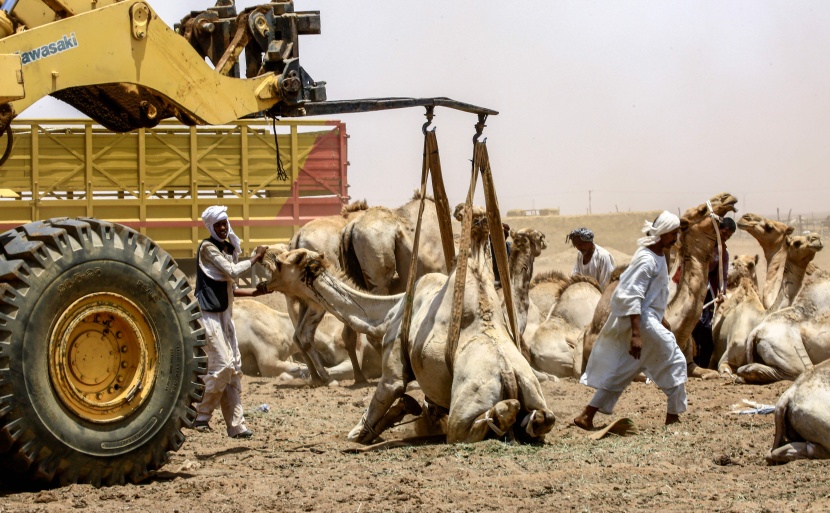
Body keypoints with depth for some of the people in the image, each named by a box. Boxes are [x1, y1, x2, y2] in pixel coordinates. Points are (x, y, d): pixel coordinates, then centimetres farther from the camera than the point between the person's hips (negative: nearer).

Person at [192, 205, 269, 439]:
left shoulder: (229, 248, 15)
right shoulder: (208, 247, -9)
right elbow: (231, 271, -16)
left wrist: (255, 292, 9)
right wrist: (255, 258, -6)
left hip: (225, 314, 8)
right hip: (209, 313, -8)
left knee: (234, 369, 5)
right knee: (222, 366, -14)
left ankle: (236, 425, 7)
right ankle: (200, 415, -3)